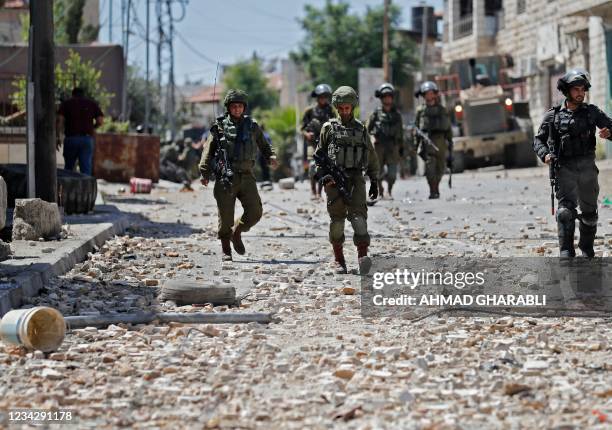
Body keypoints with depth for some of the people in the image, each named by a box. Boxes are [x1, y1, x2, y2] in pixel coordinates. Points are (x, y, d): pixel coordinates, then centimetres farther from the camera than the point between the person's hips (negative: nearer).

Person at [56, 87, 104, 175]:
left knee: (68, 168, 14)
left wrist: (57, 137, -5)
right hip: (87, 139, 0)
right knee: (86, 168, -1)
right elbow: (100, 120, 0)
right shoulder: (92, 104, 12)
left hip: (71, 138, 0)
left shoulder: (66, 103, 8)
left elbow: (60, 120, -6)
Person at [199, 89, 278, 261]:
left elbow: (264, 145, 20)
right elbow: (208, 150, 3)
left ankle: (237, 233, 20)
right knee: (226, 216, -2)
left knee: (255, 212, -7)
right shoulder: (220, 126, 3)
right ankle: (226, 250, 13)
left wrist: (271, 156, -1)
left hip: (246, 176, 2)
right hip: (226, 176, -2)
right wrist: (205, 173, -4)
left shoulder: (252, 125, 11)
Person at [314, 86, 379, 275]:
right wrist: (323, 174, -6)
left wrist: (374, 181, 15)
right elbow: (319, 154, 9)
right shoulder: (329, 128, 8)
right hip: (334, 179, -1)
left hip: (356, 177, 1)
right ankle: (338, 259, 11)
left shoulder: (361, 129, 13)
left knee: (358, 214, -15)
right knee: (337, 218, 0)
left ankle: (363, 256, -26)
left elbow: (371, 157, 19)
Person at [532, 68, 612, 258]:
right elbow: (538, 139, 9)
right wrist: (544, 154, -11)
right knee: (566, 210, -17)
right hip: (564, 168, -2)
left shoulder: (592, 112, 6)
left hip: (587, 168, 2)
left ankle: (587, 249, 29)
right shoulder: (554, 115, 4)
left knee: (589, 212, 12)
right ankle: (566, 252, -19)